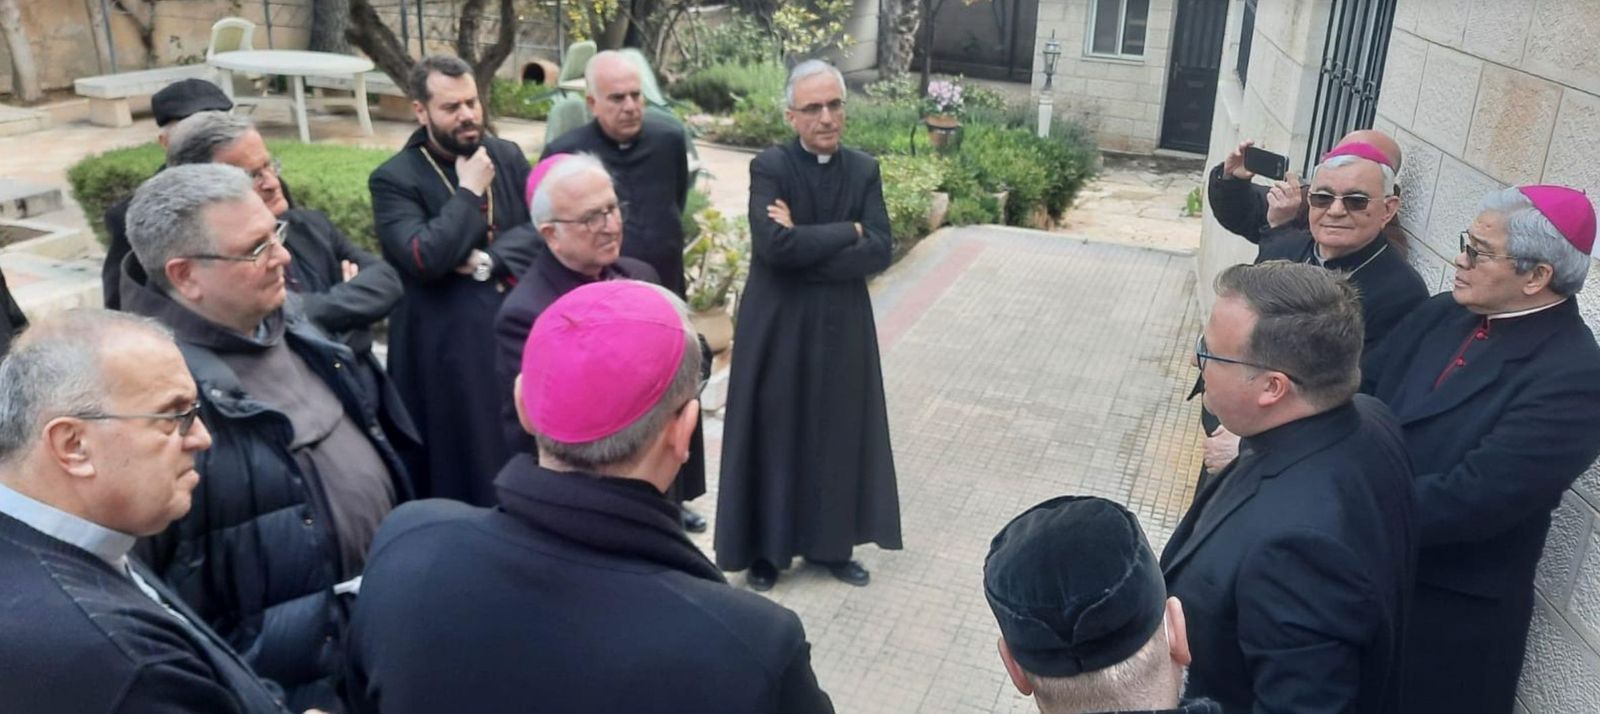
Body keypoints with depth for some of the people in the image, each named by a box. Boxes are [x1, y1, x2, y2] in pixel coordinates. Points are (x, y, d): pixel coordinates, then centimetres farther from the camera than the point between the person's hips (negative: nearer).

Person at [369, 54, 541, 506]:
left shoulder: (507, 157, 7)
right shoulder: (394, 179, -8)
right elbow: (424, 257, -21)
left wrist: (489, 261, -15)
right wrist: (469, 192, -13)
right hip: (445, 351, -4)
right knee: (461, 464, 4)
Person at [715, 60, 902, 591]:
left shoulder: (864, 170, 3)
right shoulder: (770, 167, -9)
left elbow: (880, 251, -9)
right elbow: (775, 245, -24)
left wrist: (806, 243, -16)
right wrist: (848, 232, -14)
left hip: (842, 329, 4)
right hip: (778, 328, -3)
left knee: (837, 436, 13)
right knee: (773, 437, 7)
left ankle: (831, 544, 29)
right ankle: (766, 548, 23)